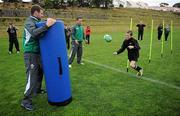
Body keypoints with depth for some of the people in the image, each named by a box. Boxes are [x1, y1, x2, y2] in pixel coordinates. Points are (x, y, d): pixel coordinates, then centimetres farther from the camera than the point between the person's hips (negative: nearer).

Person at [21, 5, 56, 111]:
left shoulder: (37, 22, 14)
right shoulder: (29, 22, -14)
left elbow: (40, 34, 16)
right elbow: (34, 33, -35)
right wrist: (46, 26, -42)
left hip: (38, 52, 9)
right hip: (31, 53, -9)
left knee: (39, 72, 19)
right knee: (32, 76, -9)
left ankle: (37, 90, 38)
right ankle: (26, 101, 0)